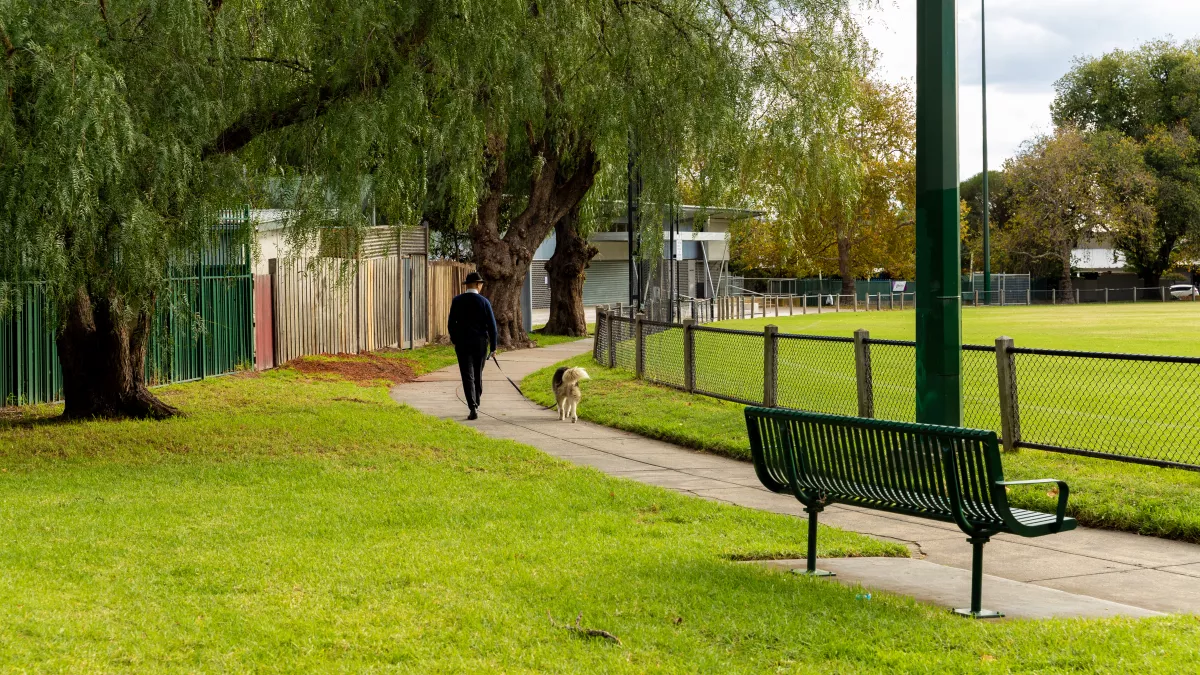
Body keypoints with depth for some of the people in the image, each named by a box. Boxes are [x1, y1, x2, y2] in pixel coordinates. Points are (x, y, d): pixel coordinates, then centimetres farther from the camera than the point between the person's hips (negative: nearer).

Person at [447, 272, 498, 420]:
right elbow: (492, 325, -6)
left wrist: (454, 340, 15)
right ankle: (476, 405, 29)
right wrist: (493, 346, 1)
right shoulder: (483, 302, -6)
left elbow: (451, 323, 0)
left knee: (468, 376, -3)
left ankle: (473, 409, -15)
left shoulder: (457, 301, -3)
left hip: (462, 343, -1)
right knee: (478, 375, 18)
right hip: (481, 343, 1)